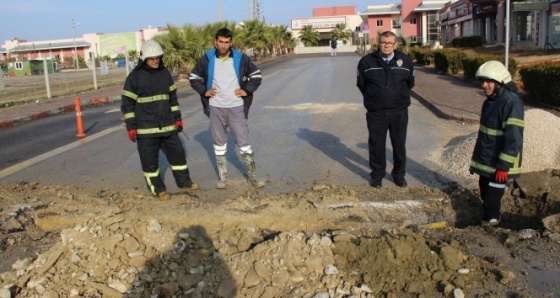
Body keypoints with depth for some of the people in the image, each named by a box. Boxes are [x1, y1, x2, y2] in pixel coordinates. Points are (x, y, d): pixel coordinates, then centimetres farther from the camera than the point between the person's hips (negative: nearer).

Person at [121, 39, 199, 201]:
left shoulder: (165, 73, 7)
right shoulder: (134, 77, -8)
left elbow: (173, 97, 16)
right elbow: (127, 104, -7)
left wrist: (177, 118, 13)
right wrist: (131, 127, -10)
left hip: (167, 126, 5)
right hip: (146, 129, -5)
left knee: (177, 153, 12)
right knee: (149, 160, 3)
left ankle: (184, 181, 29)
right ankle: (158, 189, 18)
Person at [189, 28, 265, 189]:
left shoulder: (241, 58, -4)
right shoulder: (207, 59, -2)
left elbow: (257, 75, 8)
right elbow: (193, 77, 11)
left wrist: (247, 90, -4)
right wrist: (204, 91, -2)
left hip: (236, 107, -1)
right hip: (215, 108, 1)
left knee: (244, 142, 1)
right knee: (219, 143, 10)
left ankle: (252, 176, 14)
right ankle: (222, 177, 21)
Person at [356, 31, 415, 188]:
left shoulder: (406, 61, -2)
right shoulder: (367, 61, -5)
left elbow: (410, 83, 14)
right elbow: (361, 84, 8)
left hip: (399, 112, 1)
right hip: (376, 112, -1)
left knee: (399, 145, 11)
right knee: (376, 145, 8)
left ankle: (399, 174, 27)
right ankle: (377, 175, 23)